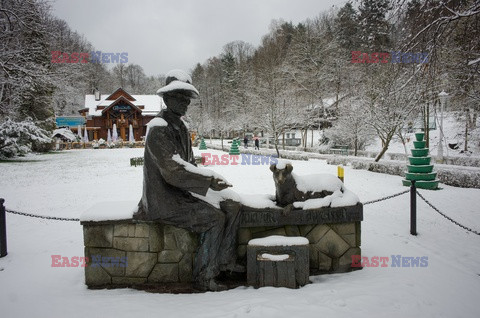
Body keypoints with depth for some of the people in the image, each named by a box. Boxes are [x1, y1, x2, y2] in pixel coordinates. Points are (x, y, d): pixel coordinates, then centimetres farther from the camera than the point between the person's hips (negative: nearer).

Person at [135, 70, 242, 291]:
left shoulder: (180, 128, 14)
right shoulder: (159, 129, -16)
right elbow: (173, 172, -25)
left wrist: (209, 178, -4)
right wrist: (208, 182, -23)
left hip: (181, 194, 9)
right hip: (164, 200, -9)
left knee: (232, 208, -1)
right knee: (215, 219, -21)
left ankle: (224, 262, 4)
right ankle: (204, 278, -7)